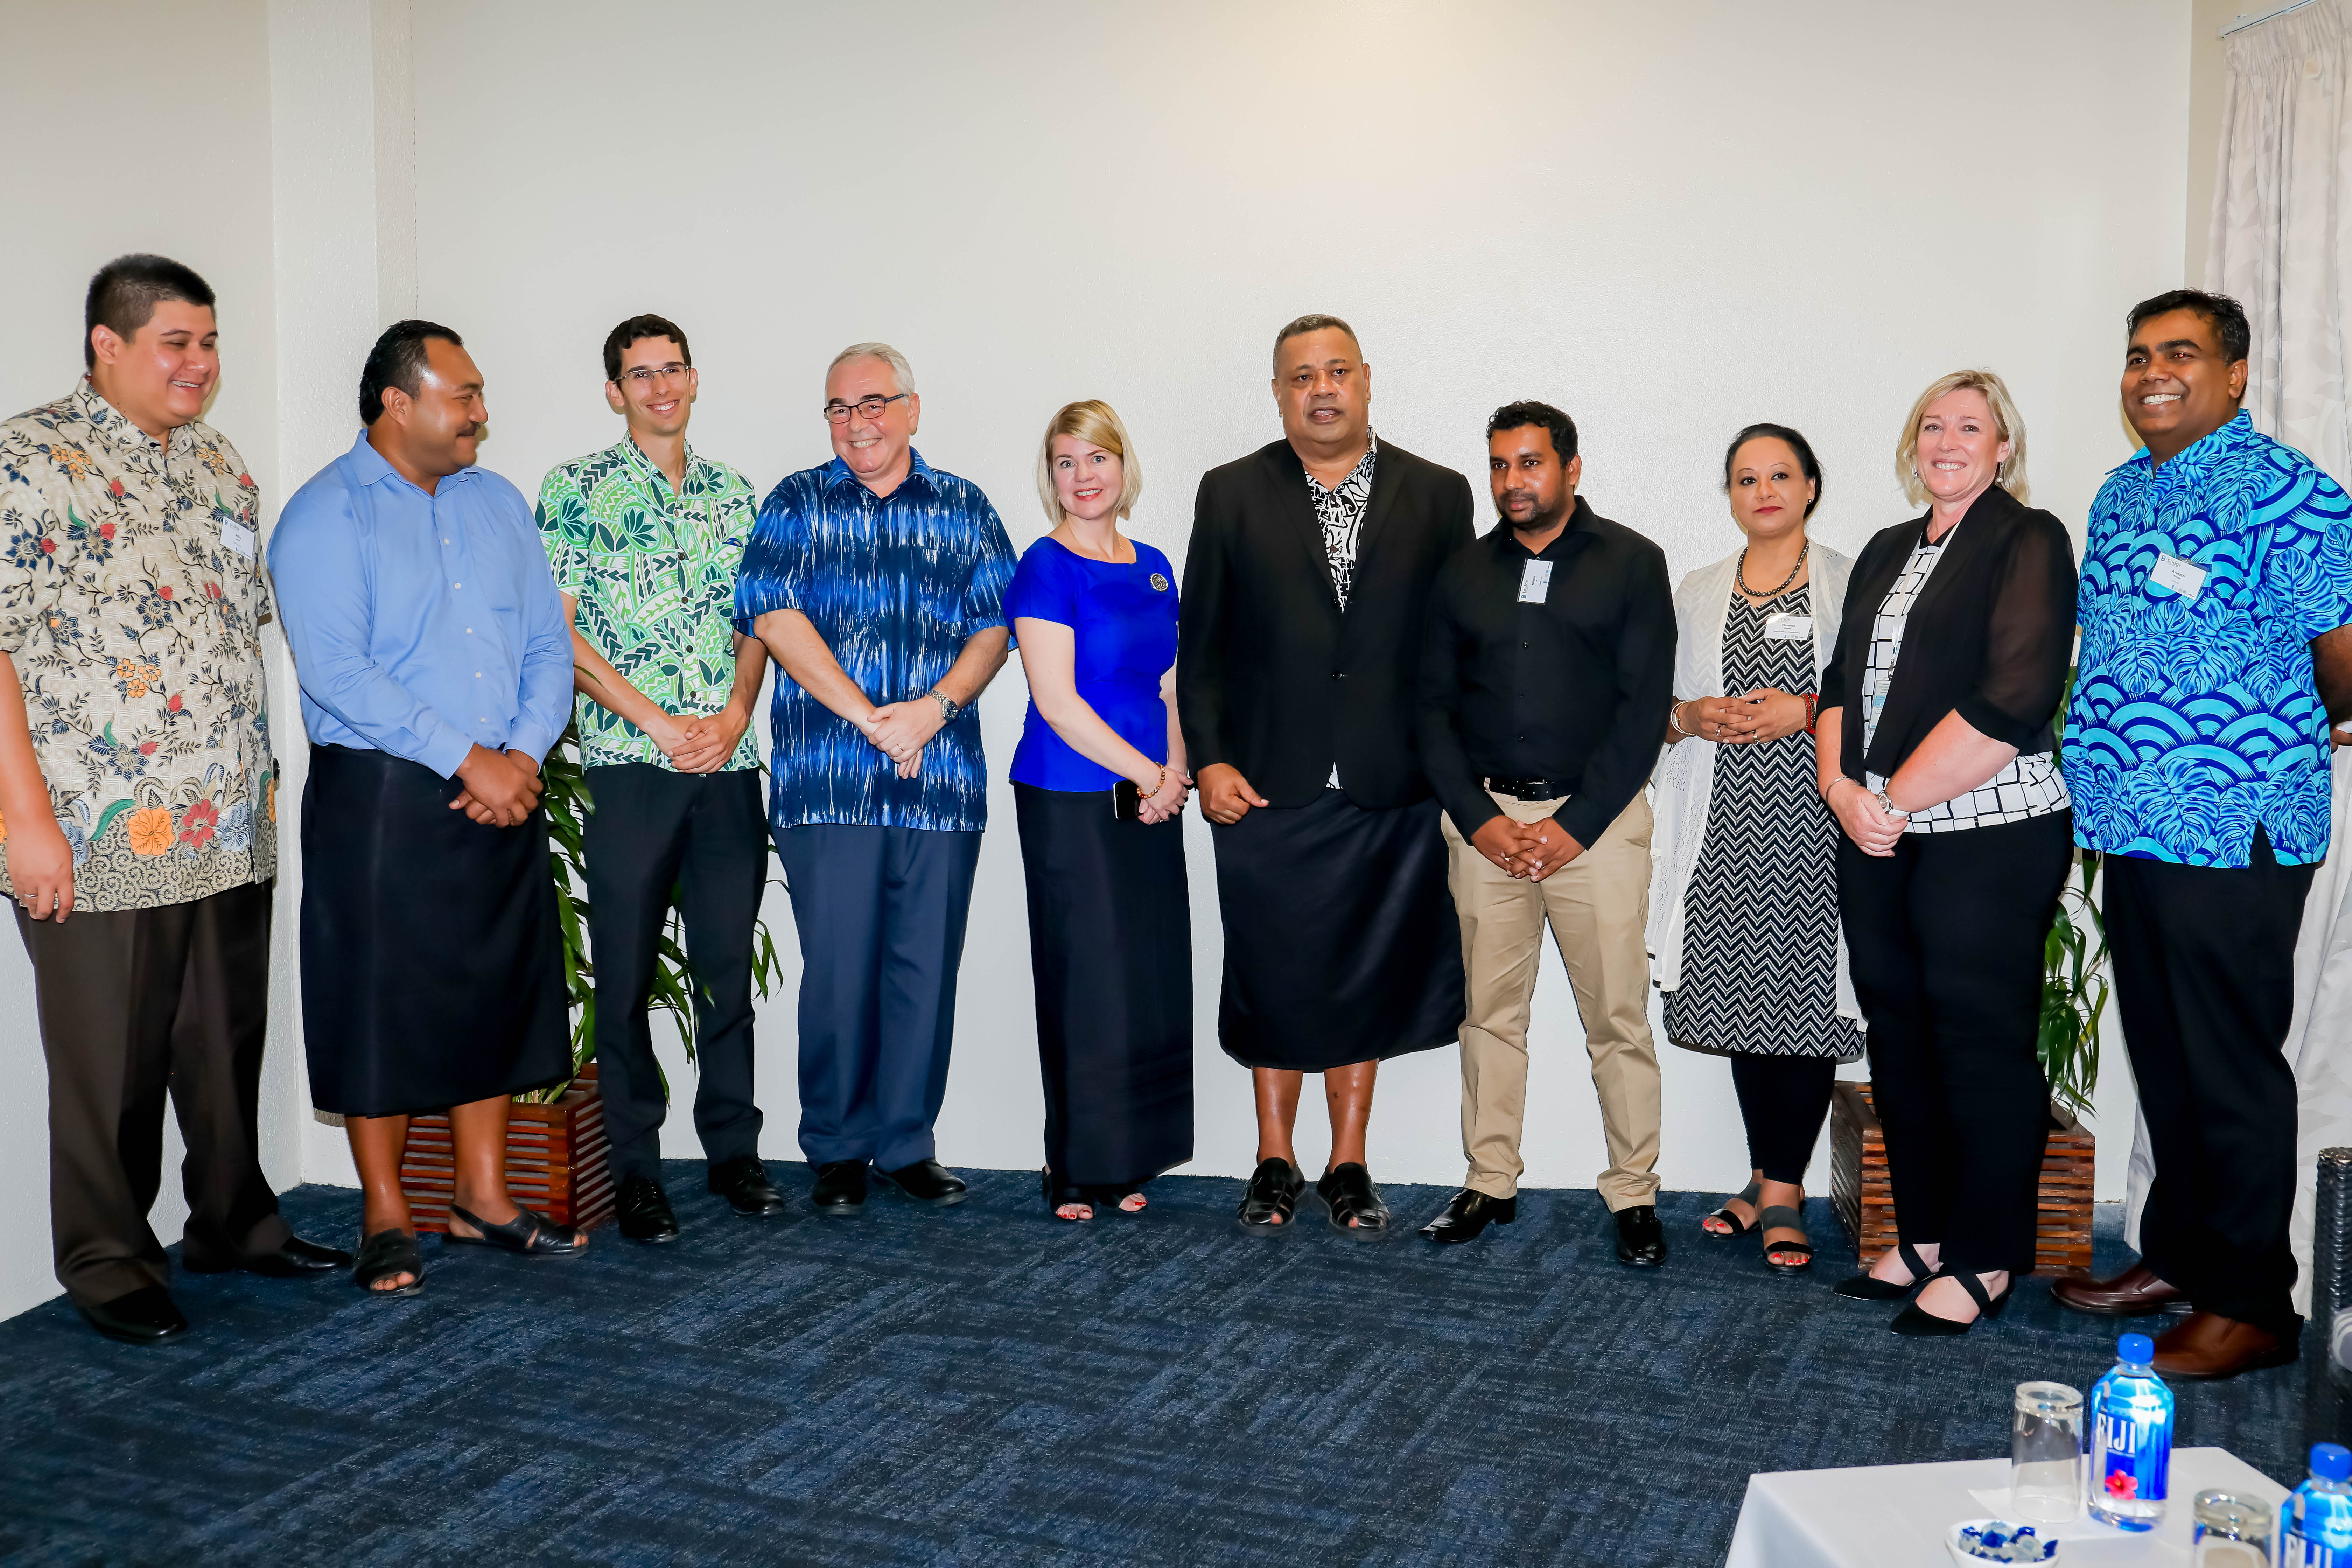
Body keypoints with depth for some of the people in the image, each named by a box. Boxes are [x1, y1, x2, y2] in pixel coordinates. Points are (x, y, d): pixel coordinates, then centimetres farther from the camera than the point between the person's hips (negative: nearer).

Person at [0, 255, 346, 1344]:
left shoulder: (220, 465, 14)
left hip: (231, 832, 7)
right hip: (101, 841, -6)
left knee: (230, 1040, 16)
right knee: (112, 1063, 4)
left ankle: (234, 1223, 31)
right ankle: (108, 1264, 20)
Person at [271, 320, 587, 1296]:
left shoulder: (498, 503, 13)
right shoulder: (325, 517, -6)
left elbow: (548, 646, 9)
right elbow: (336, 673, -17)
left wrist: (524, 754, -7)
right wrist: (467, 761, -18)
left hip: (502, 796, 6)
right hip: (381, 798, -5)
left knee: (499, 992, 10)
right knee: (384, 1005, 1)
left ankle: (483, 1197, 23)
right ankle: (386, 1218, 15)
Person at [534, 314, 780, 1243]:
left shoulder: (734, 494, 14)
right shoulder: (575, 490, 2)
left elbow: (756, 623, 14)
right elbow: (556, 633, -4)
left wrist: (734, 715, -4)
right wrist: (658, 722, -11)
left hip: (729, 765, 3)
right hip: (625, 763, -3)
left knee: (729, 964, 8)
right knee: (626, 971, 2)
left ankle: (733, 1151, 21)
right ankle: (635, 1170, 14)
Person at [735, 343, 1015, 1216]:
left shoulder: (964, 509, 13)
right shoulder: (796, 505, 8)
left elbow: (995, 625, 7)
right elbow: (773, 615, -4)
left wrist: (936, 706, -11)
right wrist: (869, 718, -12)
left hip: (943, 777, 2)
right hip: (827, 778, -2)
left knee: (926, 965, 5)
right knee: (838, 968, -1)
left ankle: (908, 1143, 18)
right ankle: (836, 1151, 14)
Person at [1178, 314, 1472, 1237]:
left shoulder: (1437, 496, 5)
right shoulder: (1232, 495, 5)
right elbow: (1201, 644, 5)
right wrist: (1208, 758, -3)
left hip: (1391, 793, 0)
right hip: (1267, 787, 0)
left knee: (1366, 980, 8)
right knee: (1273, 978, 8)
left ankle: (1349, 1166, 22)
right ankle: (1275, 1165, 23)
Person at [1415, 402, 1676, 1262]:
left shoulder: (1632, 562, 2)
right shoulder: (1464, 573, 11)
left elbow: (1645, 707, -4)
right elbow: (1434, 707, 9)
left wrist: (1574, 826, -10)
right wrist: (1479, 819, -4)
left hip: (1596, 815, -3)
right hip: (1485, 815, 3)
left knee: (1618, 1016, -1)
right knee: (1490, 1011, 7)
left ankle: (1634, 1194, 11)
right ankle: (1490, 1184, 18)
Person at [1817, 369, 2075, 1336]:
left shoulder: (2028, 541, -5)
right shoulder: (1888, 552, 17)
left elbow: (2012, 699, -17)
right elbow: (1842, 683, 14)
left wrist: (1896, 800, -14)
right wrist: (1844, 791, -3)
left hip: (1987, 838, -7)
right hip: (1878, 838, 7)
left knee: (1982, 1042, -1)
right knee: (1899, 1034, 11)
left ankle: (1984, 1259, 12)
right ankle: (1922, 1238, 23)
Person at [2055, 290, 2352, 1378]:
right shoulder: (2120, 495, 14)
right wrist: (2106, 771, 13)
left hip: (2232, 835, -8)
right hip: (2133, 827, 8)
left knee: (2231, 1071, 0)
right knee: (2162, 1059, 17)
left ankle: (2251, 1302, 13)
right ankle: (2178, 1256, 31)